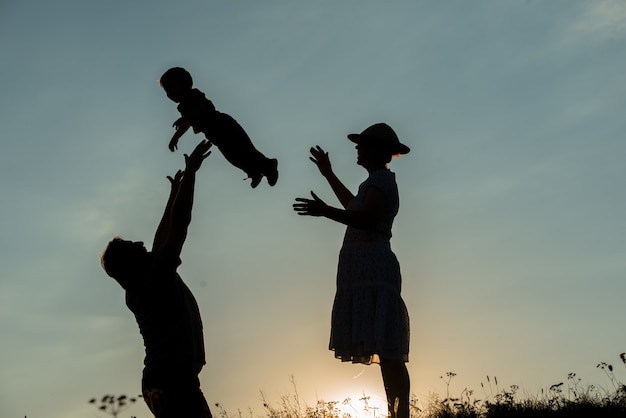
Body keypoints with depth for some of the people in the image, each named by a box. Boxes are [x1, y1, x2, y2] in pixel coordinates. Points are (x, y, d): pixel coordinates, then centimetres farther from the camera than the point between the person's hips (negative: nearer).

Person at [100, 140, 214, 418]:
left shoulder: (137, 289, 18)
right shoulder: (156, 275, -5)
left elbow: (160, 241, 29)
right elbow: (180, 221, -5)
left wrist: (174, 193, 37)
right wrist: (191, 170, 3)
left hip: (160, 381, 9)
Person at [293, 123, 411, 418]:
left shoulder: (380, 179, -5)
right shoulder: (380, 181, 25)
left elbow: (366, 219, -23)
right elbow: (355, 206, 44)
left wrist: (326, 212, -35)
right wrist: (328, 175, 50)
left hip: (371, 268, -10)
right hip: (366, 270, 10)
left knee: (386, 351, -17)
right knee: (385, 352, 5)